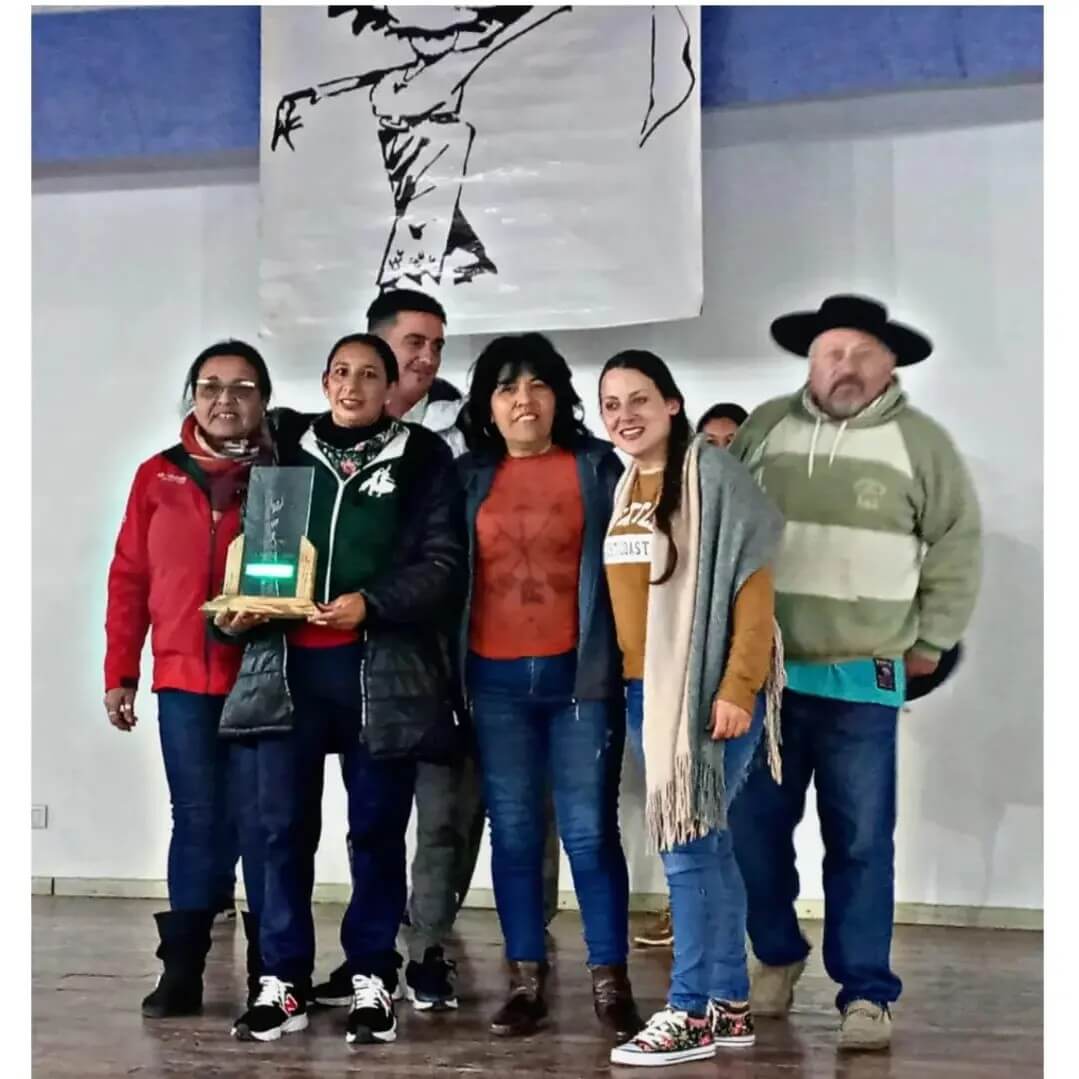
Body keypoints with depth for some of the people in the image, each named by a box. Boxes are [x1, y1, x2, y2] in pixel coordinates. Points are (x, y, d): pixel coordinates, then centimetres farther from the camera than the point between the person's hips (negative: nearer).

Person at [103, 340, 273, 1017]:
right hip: (183, 680, 2)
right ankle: (182, 970, 11)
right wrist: (119, 672, 6)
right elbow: (130, 579, 9)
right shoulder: (159, 477, 8)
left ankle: (271, 972, 13)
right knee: (198, 821, 5)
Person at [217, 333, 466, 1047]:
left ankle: (373, 980, 17)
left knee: (377, 827, 5)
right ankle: (285, 982, 12)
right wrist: (238, 606, -4)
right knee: (283, 824, 1)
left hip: (381, 665, -2)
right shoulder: (287, 448, 14)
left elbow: (442, 563, -3)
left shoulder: (423, 459, 5)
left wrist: (370, 603, -17)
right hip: (288, 662, 2)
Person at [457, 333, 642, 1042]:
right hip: (495, 679, 2)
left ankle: (611, 982, 7)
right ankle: (527, 981, 15)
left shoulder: (596, 467, 3)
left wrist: (626, 657, -6)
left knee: (590, 830, -1)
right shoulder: (468, 477, 9)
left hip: (578, 672, -2)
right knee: (513, 833, 6)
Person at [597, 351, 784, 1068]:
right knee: (707, 845, 12)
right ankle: (730, 1007, 20)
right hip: (644, 690, 7)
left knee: (688, 843, -6)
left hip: (706, 688, -7)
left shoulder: (714, 477, -10)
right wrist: (618, 681, 12)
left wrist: (737, 688, -18)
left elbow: (754, 588, -13)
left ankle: (691, 1013, 4)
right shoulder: (623, 489, 13)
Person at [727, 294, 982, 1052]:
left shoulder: (920, 442, -1)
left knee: (861, 841, 1)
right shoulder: (765, 430, 6)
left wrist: (932, 639, 5)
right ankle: (778, 955, 31)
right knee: (754, 829, 9)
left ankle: (866, 992, 11)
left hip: (862, 679, -2)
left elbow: (958, 542, 5)